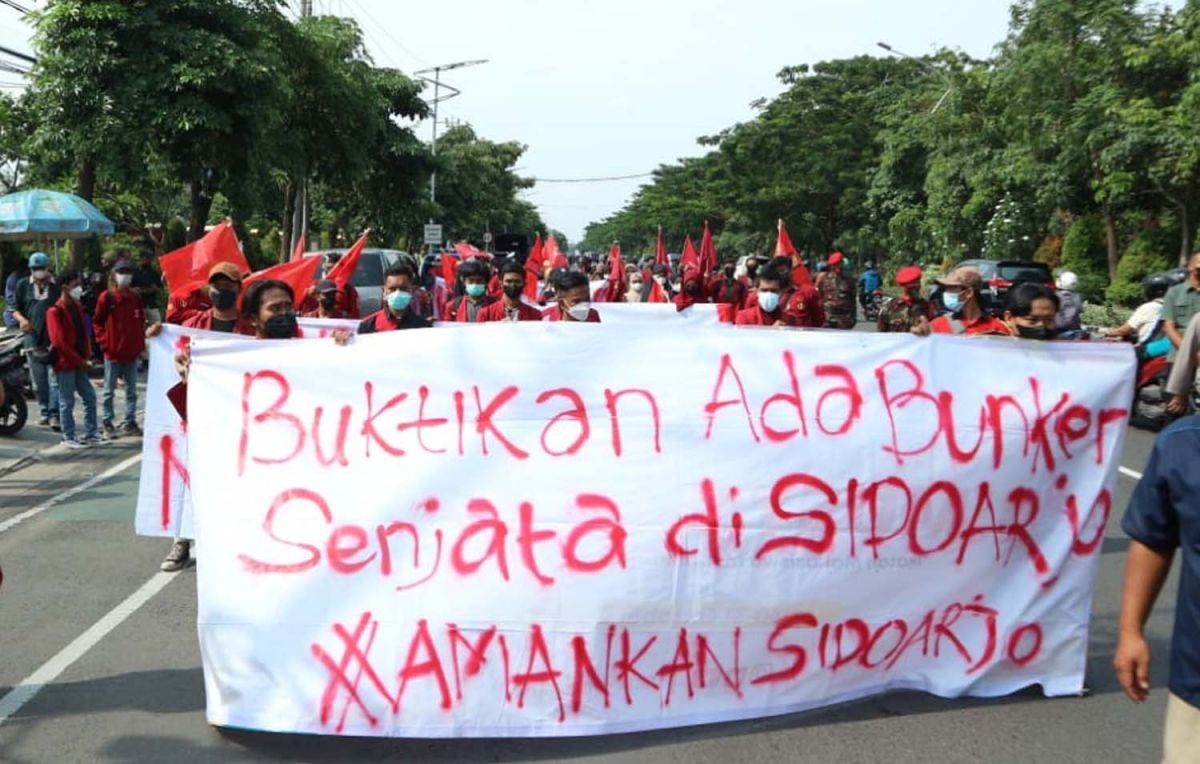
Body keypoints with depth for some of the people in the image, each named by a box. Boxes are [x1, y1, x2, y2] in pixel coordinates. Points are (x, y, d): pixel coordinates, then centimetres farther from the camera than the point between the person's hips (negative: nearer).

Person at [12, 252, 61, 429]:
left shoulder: (58, 286, 3)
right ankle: (45, 412, 21)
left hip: (55, 340, -3)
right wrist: (22, 319, -8)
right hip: (33, 339, 3)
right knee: (39, 381, 9)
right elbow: (15, 308, 14)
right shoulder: (23, 285, 10)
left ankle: (54, 415, -11)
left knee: (55, 380, -11)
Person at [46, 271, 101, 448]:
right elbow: (59, 341, -19)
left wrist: (87, 357, 4)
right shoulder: (55, 311, -13)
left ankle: (91, 433, 16)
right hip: (65, 363, -8)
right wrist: (79, 360, -17)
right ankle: (68, 437, 8)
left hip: (79, 362, 8)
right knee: (67, 401, 0)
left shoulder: (77, 307, 11)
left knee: (90, 396, 8)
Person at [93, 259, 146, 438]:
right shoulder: (106, 297, -5)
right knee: (109, 390, 4)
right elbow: (97, 322, 0)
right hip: (113, 352, -4)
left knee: (131, 390, 9)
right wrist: (104, 342, -7)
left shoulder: (135, 297, 6)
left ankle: (130, 422, 17)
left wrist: (141, 344, 5)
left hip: (132, 352, 4)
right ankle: (107, 422, 11)